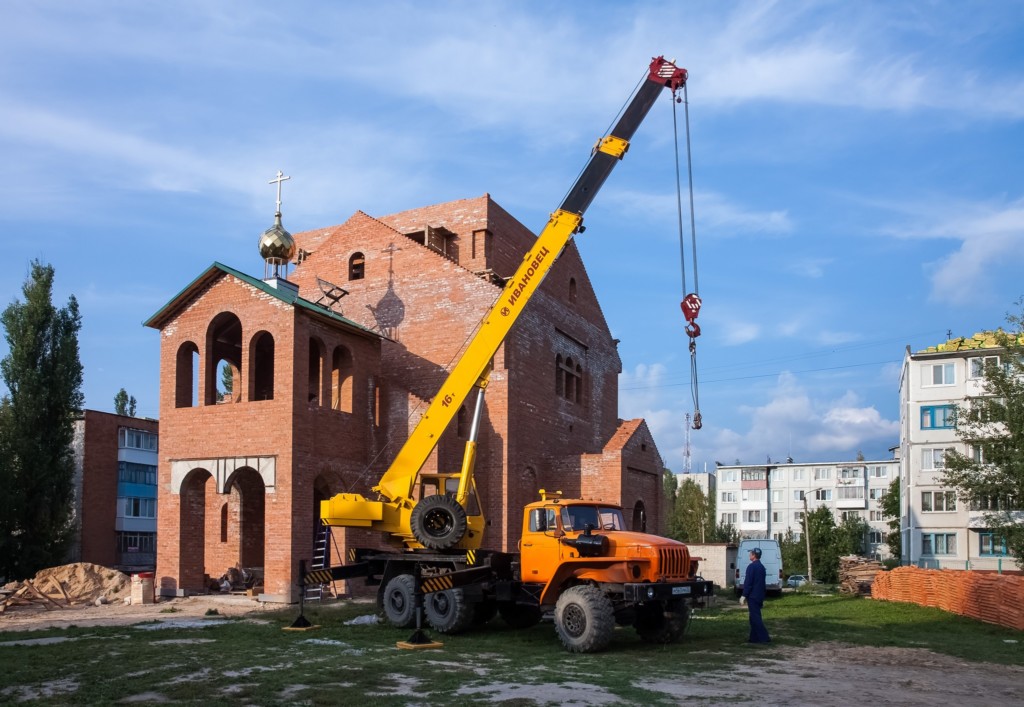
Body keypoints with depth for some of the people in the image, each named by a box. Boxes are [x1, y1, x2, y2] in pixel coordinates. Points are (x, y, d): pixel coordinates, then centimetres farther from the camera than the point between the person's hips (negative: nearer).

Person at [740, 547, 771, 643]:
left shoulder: (752, 566, -15)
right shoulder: (761, 567, 14)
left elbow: (748, 582, -17)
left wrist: (744, 595, -13)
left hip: (752, 596, -9)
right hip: (759, 596, 9)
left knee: (755, 617, -6)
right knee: (755, 617, 14)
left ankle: (764, 637, -10)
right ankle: (754, 637, 16)